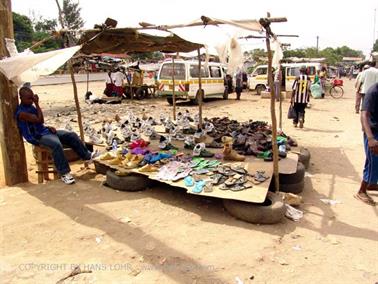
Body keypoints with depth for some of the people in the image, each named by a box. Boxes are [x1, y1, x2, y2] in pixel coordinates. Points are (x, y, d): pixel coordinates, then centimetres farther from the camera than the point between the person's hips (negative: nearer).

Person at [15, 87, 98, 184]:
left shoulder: (31, 106, 13)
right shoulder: (21, 112, -14)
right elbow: (39, 120, -21)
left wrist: (48, 127, 2)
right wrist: (37, 104, -13)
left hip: (45, 131, 9)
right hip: (37, 137, -9)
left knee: (72, 135, -3)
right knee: (56, 144, -36)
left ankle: (87, 155, 5)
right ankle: (64, 173, -28)